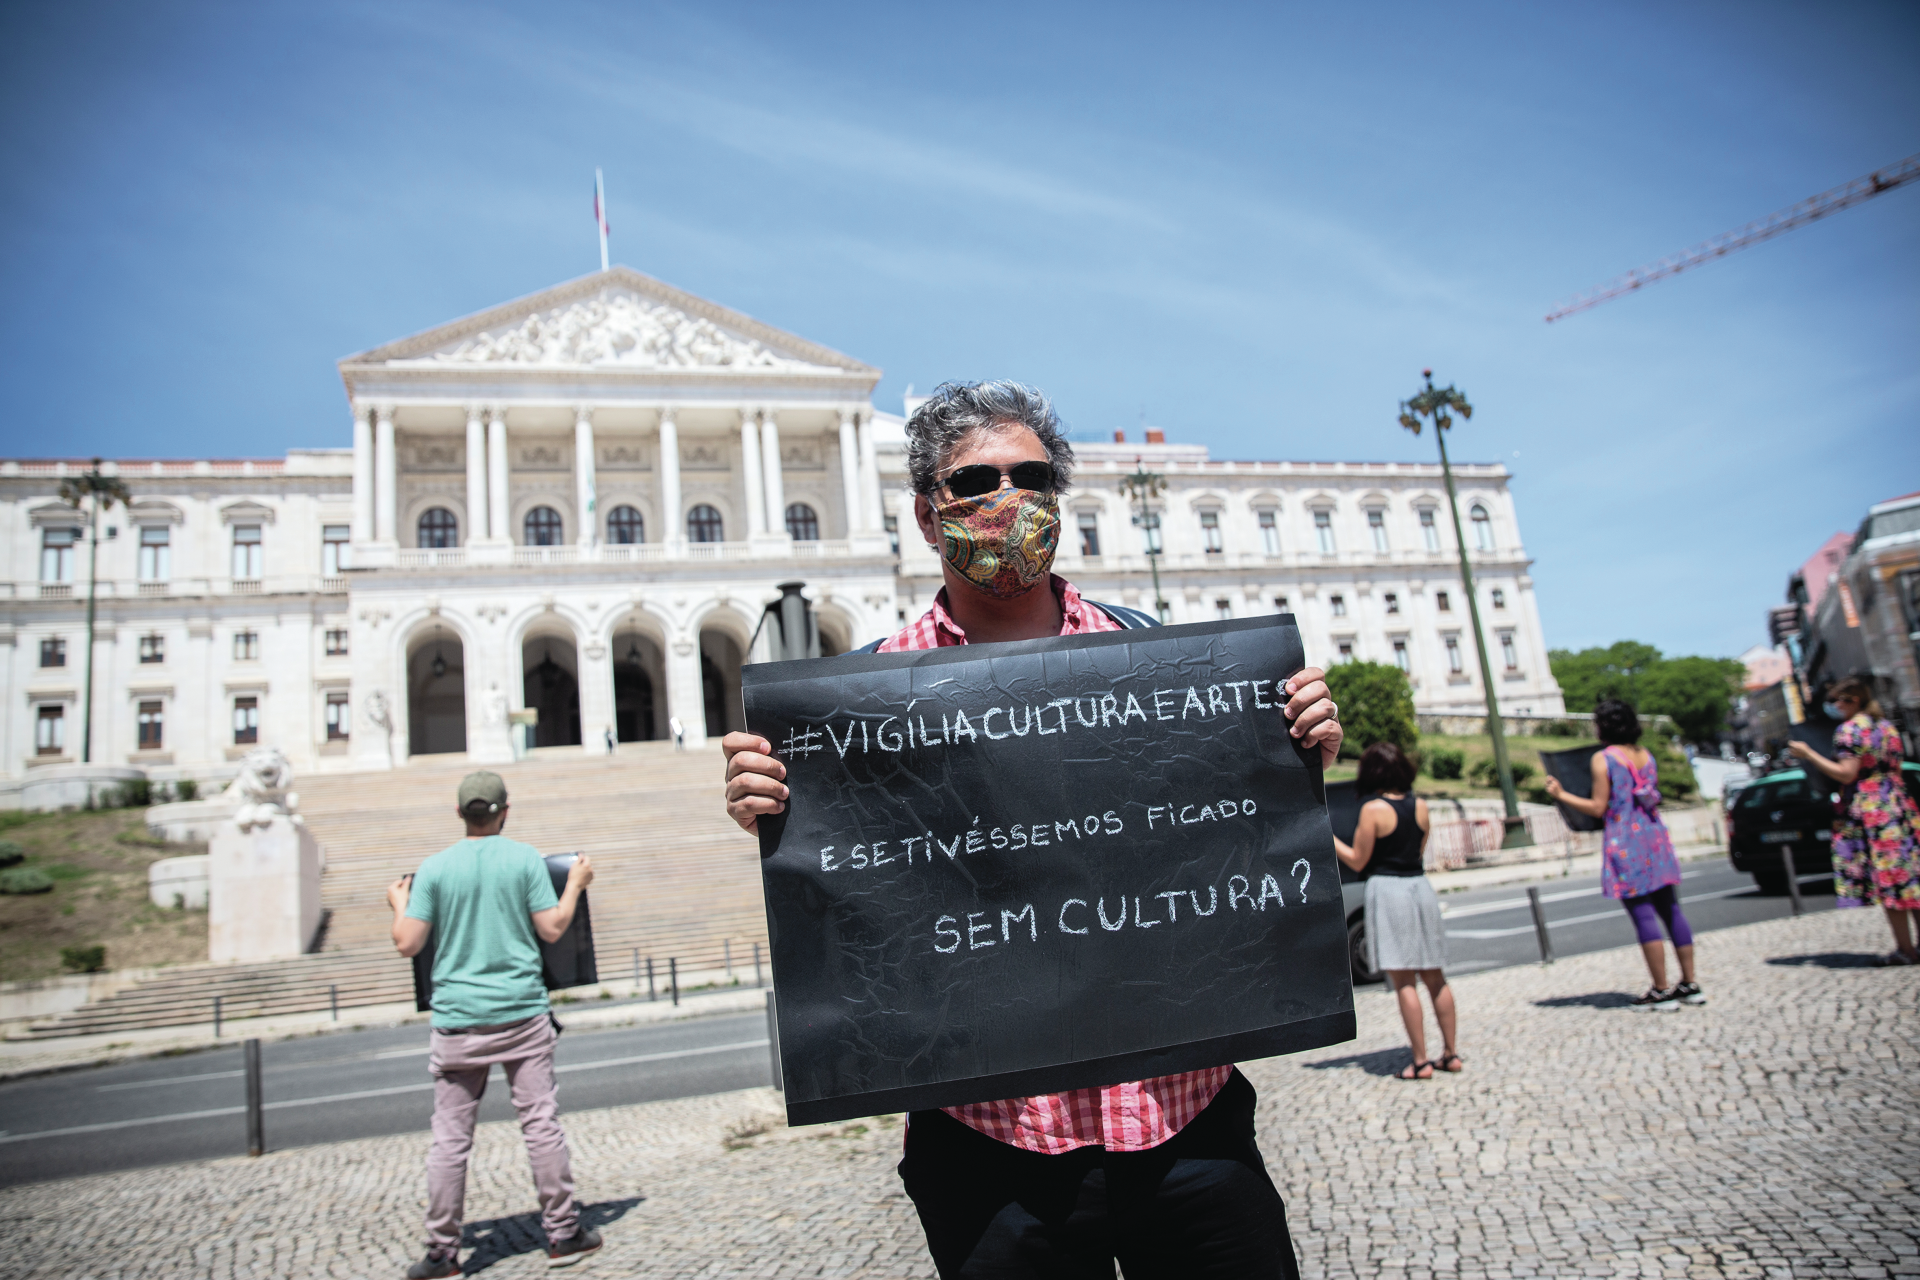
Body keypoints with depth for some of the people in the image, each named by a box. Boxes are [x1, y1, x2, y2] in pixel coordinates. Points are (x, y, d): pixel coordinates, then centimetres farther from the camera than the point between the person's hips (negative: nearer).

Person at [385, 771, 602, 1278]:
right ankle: (563, 1234, 13)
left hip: (458, 1018, 1)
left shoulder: (433, 868, 1)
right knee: (541, 1124, 5)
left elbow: (407, 945, 0)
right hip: (522, 1014, -1)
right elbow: (552, 929, -2)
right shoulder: (525, 858, -1)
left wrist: (399, 903, 19)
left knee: (450, 1138, 8)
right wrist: (576, 884, 13)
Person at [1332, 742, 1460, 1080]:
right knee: (1435, 977, 15)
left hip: (1388, 889, -6)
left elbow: (1357, 860, -8)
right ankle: (1451, 1053, 21)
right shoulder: (1420, 806, 5)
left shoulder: (1373, 809, -12)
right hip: (1420, 886, 6)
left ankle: (1420, 1061, 0)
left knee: (1404, 982, -2)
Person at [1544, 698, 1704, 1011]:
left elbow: (1597, 808, -12)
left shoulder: (1603, 759, -10)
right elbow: (1654, 796, 17)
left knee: (1643, 916, -3)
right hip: (1655, 838, 7)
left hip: (1625, 845, -7)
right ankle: (1690, 984, 18)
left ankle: (1661, 990, 1)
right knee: (1670, 910, 12)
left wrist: (1561, 794, -5)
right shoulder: (1646, 755, 9)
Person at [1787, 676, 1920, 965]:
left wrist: (1809, 754, -12)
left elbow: (1846, 774, -17)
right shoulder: (1888, 727, 15)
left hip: (1869, 810, -8)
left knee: (1888, 880, -3)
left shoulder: (1849, 729, -11)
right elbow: (1895, 767, 18)